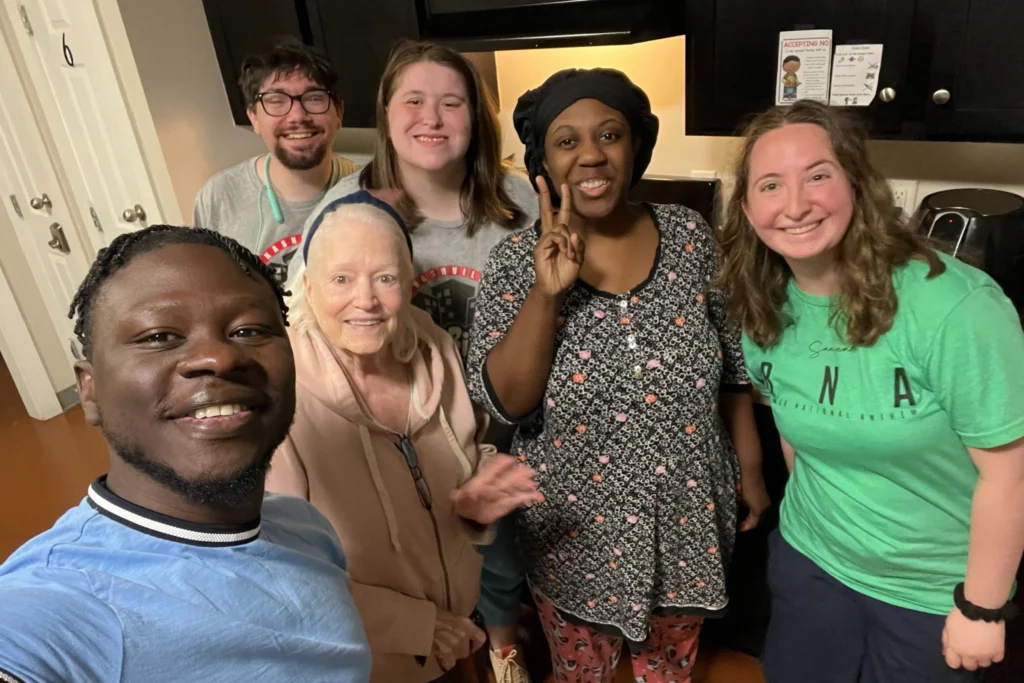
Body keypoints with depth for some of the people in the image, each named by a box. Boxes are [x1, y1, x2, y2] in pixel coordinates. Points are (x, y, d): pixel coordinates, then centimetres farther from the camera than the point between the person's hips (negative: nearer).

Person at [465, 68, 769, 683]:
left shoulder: (690, 236, -8)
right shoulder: (516, 260, -14)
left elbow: (733, 366, 1)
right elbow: (505, 402, -20)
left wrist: (752, 469, 4)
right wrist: (547, 292, -30)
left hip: (686, 520, 2)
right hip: (576, 533, -1)